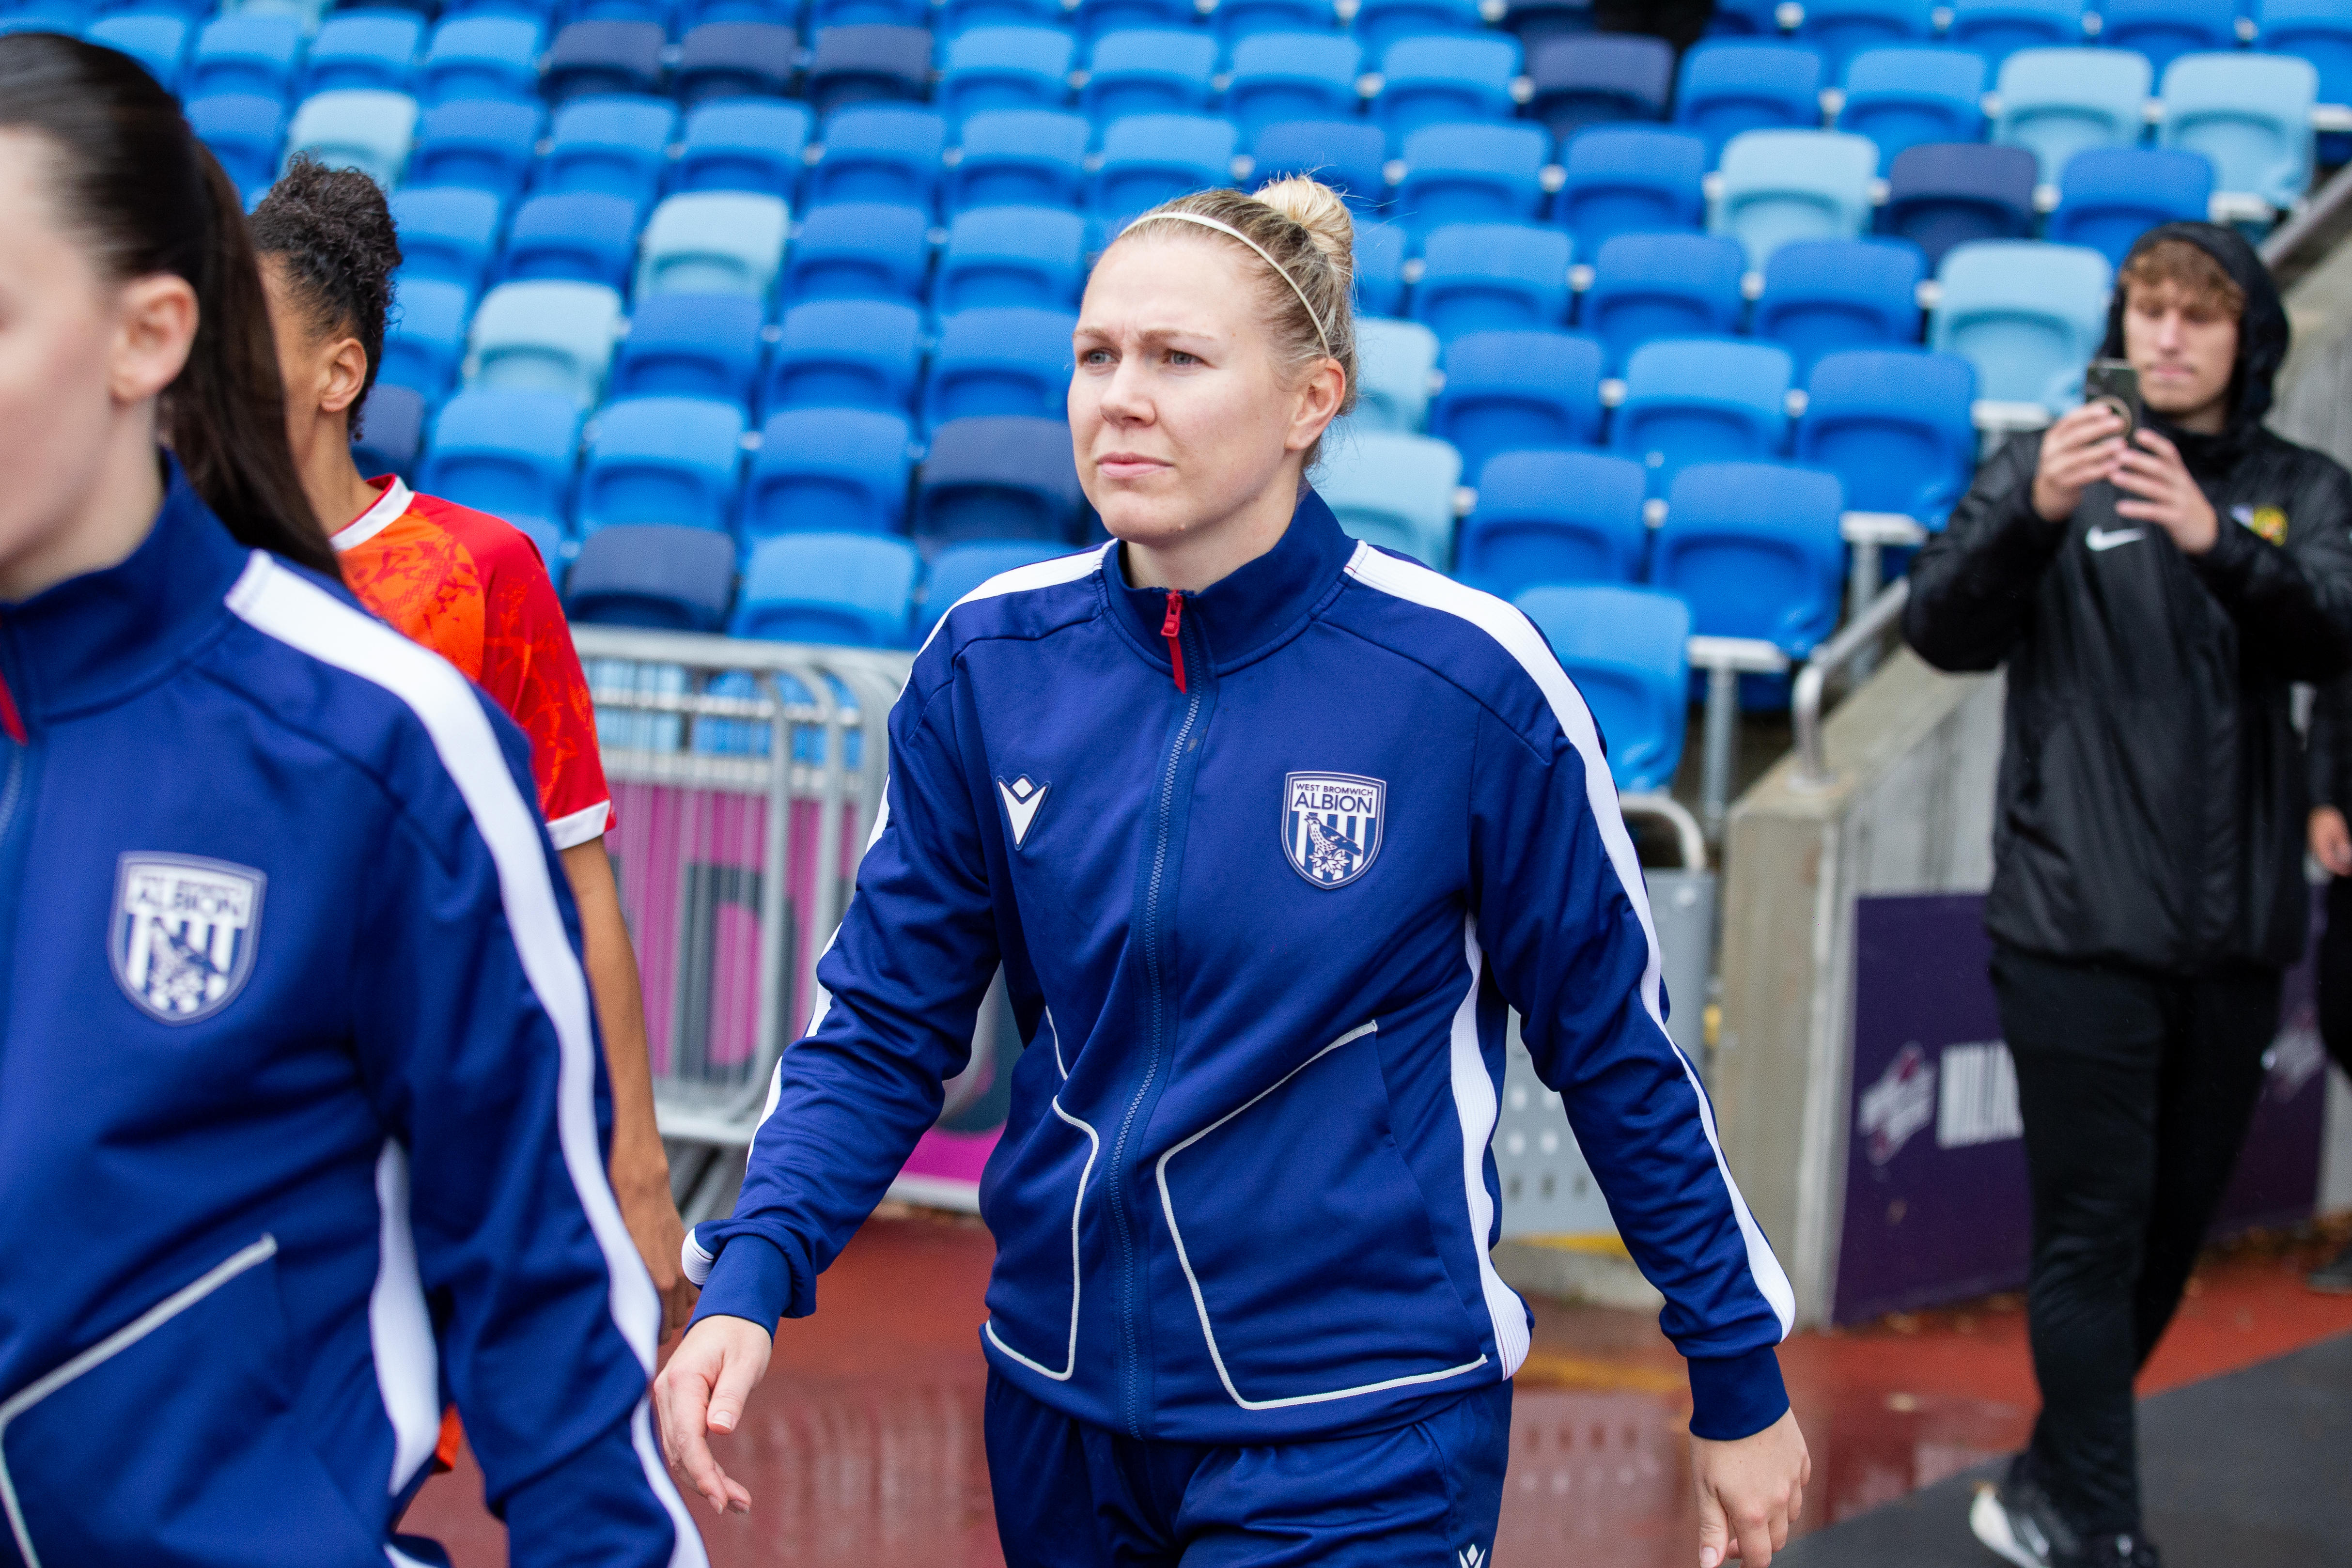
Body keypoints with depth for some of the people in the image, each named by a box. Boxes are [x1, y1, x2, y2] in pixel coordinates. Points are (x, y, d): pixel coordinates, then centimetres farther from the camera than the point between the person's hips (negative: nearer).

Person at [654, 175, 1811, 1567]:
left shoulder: (1468, 678, -13)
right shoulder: (989, 664, -3)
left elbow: (1619, 1049, -4)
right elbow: (884, 1023, 2)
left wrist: (1741, 1377, 2)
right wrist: (753, 1276, -13)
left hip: (1362, 1433, -4)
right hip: (1061, 1409, 4)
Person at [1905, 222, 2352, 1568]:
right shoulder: (2050, 469, 1)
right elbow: (1946, 632, -10)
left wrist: (2220, 545, -30)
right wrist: (2035, 516, -29)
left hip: (2236, 931, 4)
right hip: (2081, 924, -3)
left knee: (2173, 1229, 11)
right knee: (2095, 1230, -6)